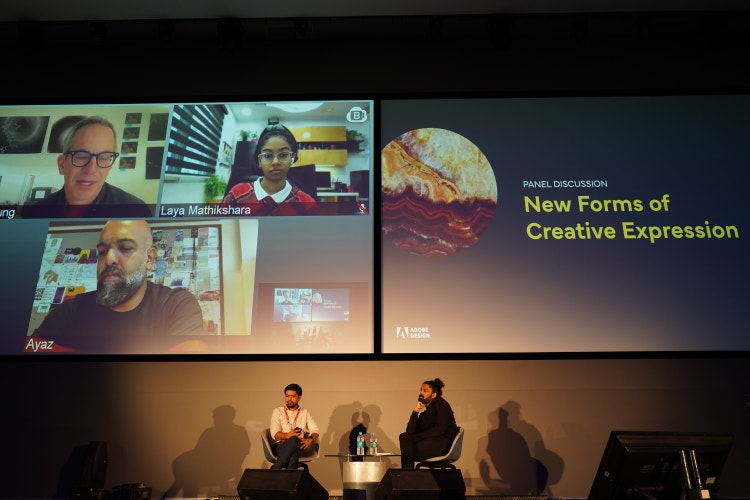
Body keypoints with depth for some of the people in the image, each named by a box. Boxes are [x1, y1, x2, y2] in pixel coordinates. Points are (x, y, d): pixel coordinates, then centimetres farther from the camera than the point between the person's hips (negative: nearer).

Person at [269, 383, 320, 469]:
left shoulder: (305, 412, 21)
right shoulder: (277, 411, 15)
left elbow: (315, 431, 9)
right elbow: (274, 434, 0)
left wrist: (310, 439, -15)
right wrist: (287, 435, -22)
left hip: (300, 446, 1)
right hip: (281, 445, -1)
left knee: (293, 441, -39)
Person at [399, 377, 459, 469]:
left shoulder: (442, 405, -2)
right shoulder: (425, 409, 17)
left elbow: (440, 430, -15)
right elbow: (410, 431, 6)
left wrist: (418, 436, -13)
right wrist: (416, 411, -1)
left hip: (443, 444, -7)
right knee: (404, 437, -19)